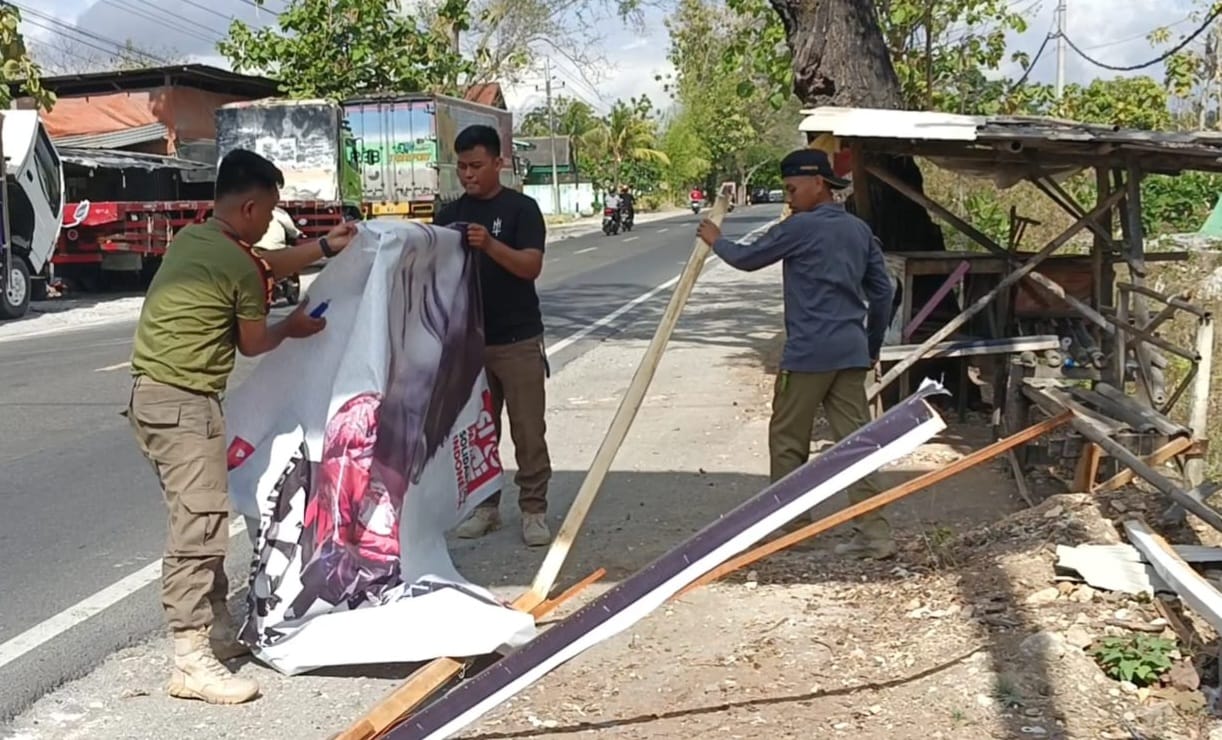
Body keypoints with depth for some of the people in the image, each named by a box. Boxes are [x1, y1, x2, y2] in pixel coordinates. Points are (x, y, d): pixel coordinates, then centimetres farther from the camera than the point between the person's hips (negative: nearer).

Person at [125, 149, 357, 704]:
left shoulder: (192, 239, 12)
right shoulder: (239, 267, -14)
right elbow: (252, 344, 0)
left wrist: (325, 247, 33)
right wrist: (292, 327, 20)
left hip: (155, 394, 10)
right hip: (183, 403, -10)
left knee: (200, 520, 16)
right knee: (200, 527, -9)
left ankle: (217, 630, 26)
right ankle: (192, 662, -8)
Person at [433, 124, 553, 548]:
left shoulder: (521, 208, -4)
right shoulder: (448, 214, 9)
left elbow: (531, 266, -15)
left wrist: (490, 245, -31)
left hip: (518, 340, -4)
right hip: (467, 340, 4)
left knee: (528, 431, 0)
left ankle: (534, 511, 8)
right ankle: (484, 506, 22)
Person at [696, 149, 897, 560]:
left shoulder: (800, 228, -8)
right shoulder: (859, 230, 13)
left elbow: (748, 258, 3)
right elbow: (883, 291, 15)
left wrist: (716, 241, 23)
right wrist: (872, 347, 23)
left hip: (809, 352, -6)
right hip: (851, 352, 7)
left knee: (788, 440, 8)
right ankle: (873, 531, 1)